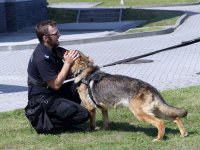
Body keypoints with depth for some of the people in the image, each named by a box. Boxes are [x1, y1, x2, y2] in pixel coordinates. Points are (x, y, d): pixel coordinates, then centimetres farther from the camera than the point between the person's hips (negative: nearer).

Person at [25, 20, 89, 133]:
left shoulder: (53, 49, 3)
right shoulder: (42, 58, -25)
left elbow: (65, 75, 6)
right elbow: (56, 85, -23)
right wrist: (68, 63, -20)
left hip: (51, 92, 9)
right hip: (42, 99, -9)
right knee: (83, 115, -14)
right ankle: (43, 122, -4)